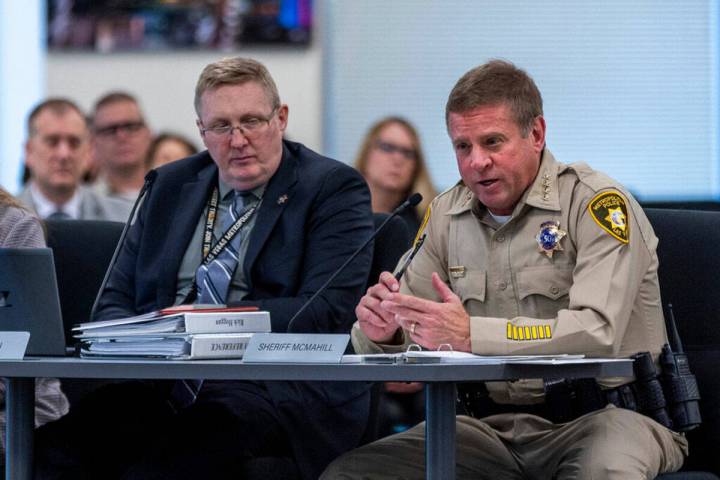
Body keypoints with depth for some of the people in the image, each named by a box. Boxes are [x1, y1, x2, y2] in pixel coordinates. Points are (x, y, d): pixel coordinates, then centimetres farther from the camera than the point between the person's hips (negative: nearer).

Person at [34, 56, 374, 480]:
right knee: (56, 445, -28)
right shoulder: (171, 186, 23)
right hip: (163, 383, 4)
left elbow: (329, 311, -7)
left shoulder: (334, 188, 6)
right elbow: (117, 300, 22)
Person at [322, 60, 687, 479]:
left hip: (597, 416, -5)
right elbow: (406, 335, 15)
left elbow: (598, 332, -22)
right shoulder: (447, 216, 12)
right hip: (490, 425, 5)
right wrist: (381, 330, -11)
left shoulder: (598, 202, -8)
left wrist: (471, 334, -29)